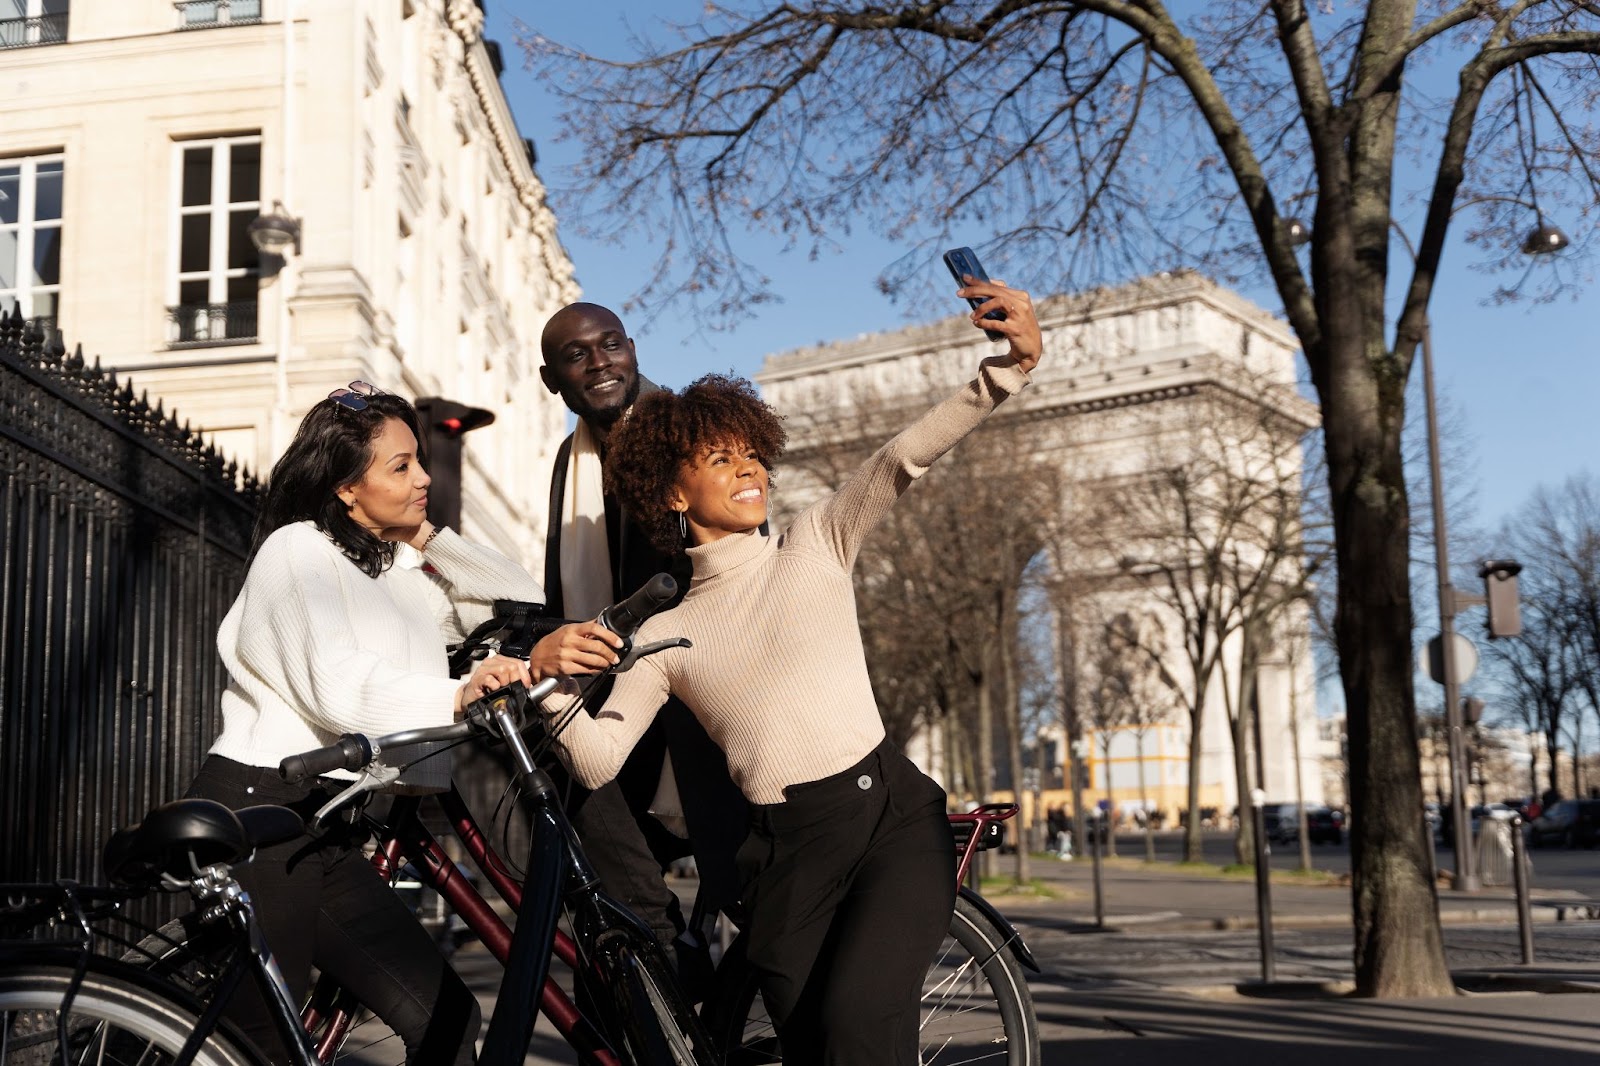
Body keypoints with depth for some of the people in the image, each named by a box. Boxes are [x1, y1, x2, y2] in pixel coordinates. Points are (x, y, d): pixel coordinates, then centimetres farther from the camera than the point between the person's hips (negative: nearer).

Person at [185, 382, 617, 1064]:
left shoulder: (401, 570, 16)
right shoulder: (298, 550, -7)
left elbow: (525, 603, 12)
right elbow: (338, 687, -23)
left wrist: (424, 536, 7)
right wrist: (459, 696, -40)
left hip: (327, 833, 8)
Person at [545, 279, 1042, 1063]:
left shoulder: (817, 544, 7)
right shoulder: (665, 635, 10)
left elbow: (906, 457, -9)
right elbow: (598, 762, 1)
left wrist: (1012, 364, -23)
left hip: (891, 817, -2)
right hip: (785, 857, 2)